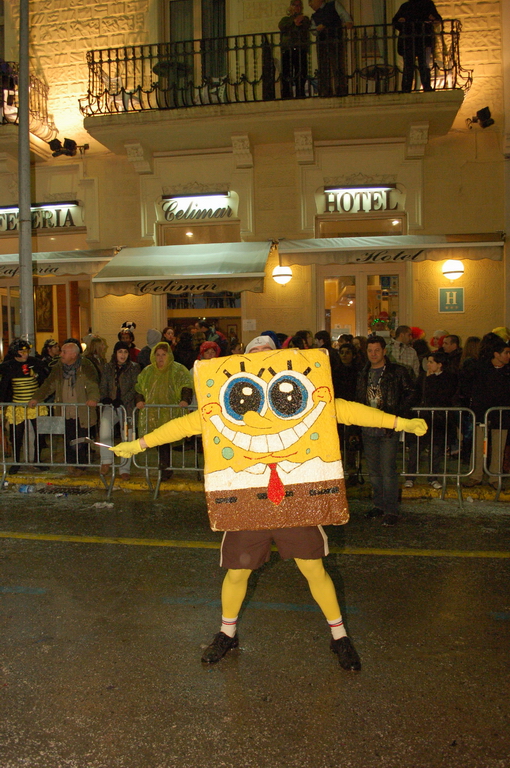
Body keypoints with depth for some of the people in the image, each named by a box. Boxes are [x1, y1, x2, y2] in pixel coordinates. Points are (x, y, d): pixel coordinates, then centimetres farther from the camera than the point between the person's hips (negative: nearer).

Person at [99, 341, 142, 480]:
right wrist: (104, 398, -11)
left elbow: (136, 387, -4)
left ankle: (124, 469, 12)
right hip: (111, 406, 1)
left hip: (127, 406, -1)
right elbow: (103, 386, 11)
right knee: (105, 423, -29)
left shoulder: (134, 367, 4)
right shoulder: (108, 367, 13)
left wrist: (123, 400, -17)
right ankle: (106, 461, -19)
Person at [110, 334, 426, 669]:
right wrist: (139, 444, 5)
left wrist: (401, 423, 0)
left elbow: (345, 410, 2)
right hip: (245, 504, 1)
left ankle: (340, 637, 27)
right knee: (237, 572, 10)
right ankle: (228, 633, 38)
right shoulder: (220, 410, 3)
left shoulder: (308, 399, 3)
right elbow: (186, 424, 7)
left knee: (314, 569, 3)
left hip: (296, 502, 0)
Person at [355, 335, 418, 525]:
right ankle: (379, 505, 26)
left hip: (388, 429, -5)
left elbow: (411, 395, -1)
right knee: (373, 471, 13)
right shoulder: (364, 374, 13)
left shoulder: (397, 372, -3)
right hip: (368, 429, 6)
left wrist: (397, 414, -11)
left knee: (388, 470, -5)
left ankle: (391, 510, 4)